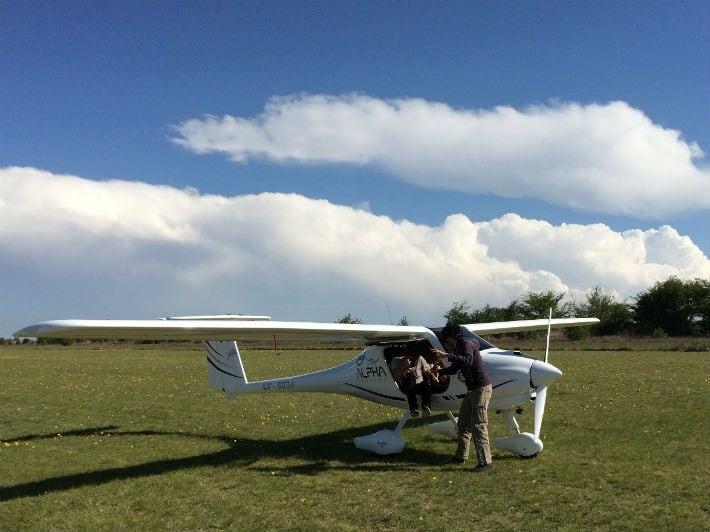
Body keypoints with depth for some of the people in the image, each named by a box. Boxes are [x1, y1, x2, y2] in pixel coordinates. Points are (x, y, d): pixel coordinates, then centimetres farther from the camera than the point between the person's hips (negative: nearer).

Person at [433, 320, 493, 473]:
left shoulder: (467, 344, -14)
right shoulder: (459, 348, 15)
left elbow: (468, 360, -35)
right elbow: (454, 369, 27)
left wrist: (446, 355, -36)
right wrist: (438, 371, 15)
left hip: (481, 388, -10)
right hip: (472, 390, 10)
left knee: (478, 426, -11)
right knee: (463, 423, 16)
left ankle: (485, 462, -8)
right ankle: (461, 456, 27)